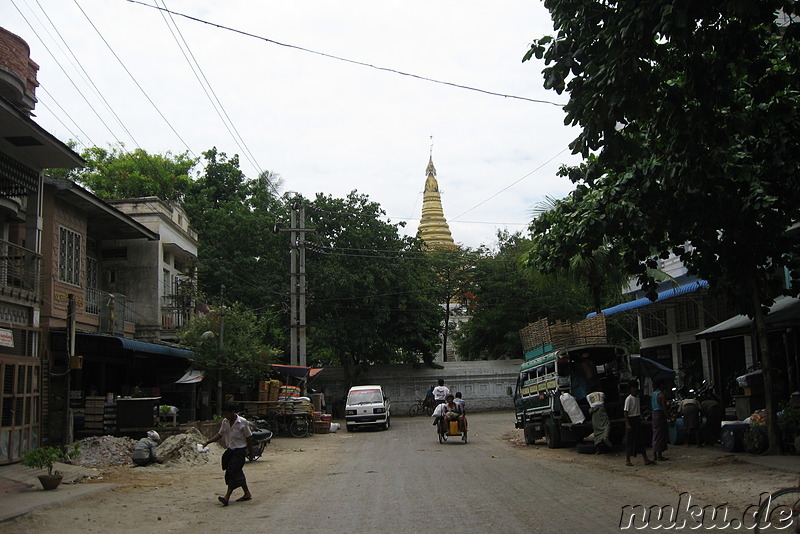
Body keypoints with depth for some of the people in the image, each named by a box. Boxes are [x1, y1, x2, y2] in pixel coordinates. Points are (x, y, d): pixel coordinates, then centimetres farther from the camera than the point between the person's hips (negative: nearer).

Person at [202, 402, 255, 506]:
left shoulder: (243, 422, -13)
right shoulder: (225, 422, 5)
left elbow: (249, 437, -6)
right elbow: (220, 434, 12)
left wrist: (250, 450, -1)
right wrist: (207, 442, 1)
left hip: (239, 451, -7)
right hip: (230, 450, 7)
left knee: (233, 472, -13)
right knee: (237, 472, 11)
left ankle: (227, 497, -16)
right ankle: (247, 494, 23)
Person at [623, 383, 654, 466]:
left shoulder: (637, 397, 11)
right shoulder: (628, 399, -13)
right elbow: (625, 411, -16)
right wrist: (627, 424, -21)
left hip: (637, 420, 8)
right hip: (631, 419, -8)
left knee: (641, 440, 8)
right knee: (630, 440, -2)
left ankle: (646, 459, 10)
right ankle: (627, 460, 6)